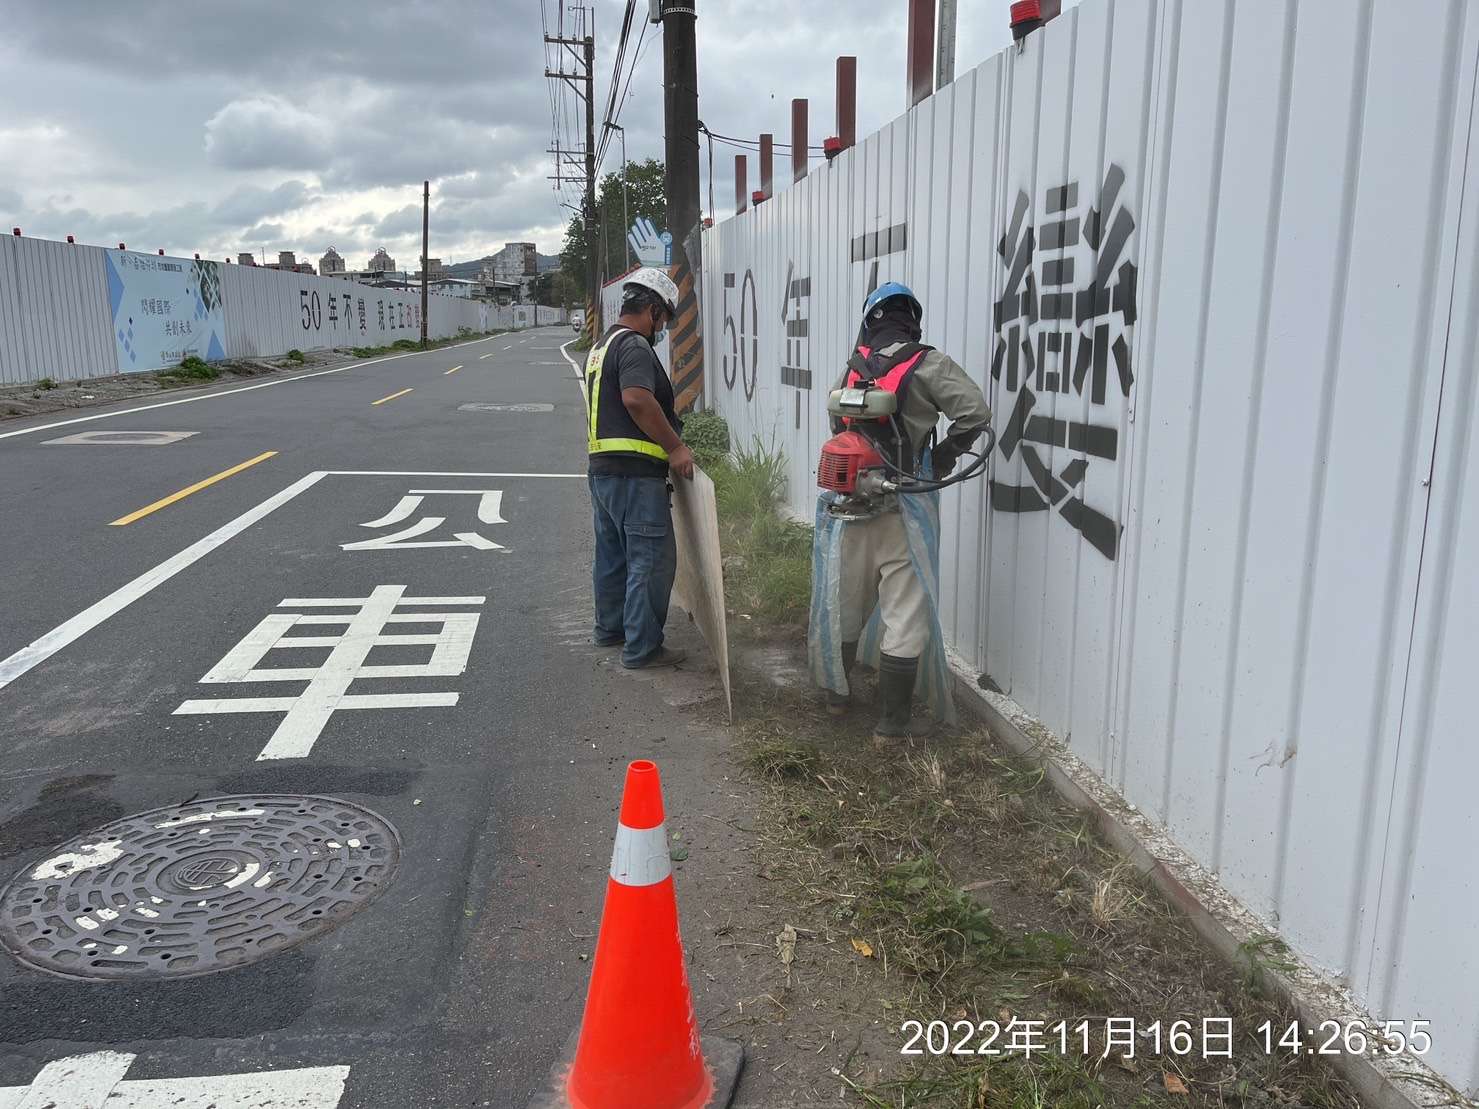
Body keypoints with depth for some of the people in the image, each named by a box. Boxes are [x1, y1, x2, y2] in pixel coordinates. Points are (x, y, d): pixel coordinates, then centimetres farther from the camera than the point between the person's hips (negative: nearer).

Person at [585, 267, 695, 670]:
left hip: (602, 467, 10)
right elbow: (637, 399, -28)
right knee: (651, 560, -4)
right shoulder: (635, 346, -13)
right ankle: (642, 648, -1)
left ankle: (610, 628, 34)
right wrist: (675, 446, -22)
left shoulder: (601, 346, 20)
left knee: (613, 553, 20)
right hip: (634, 473, -10)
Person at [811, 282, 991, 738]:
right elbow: (975, 411, -15)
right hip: (902, 511, -5)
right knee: (906, 614, 3)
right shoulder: (928, 365, -7)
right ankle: (893, 721, 8)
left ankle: (837, 692, 37)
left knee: (846, 602, 20)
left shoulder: (851, 370, 8)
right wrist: (942, 459, -3)